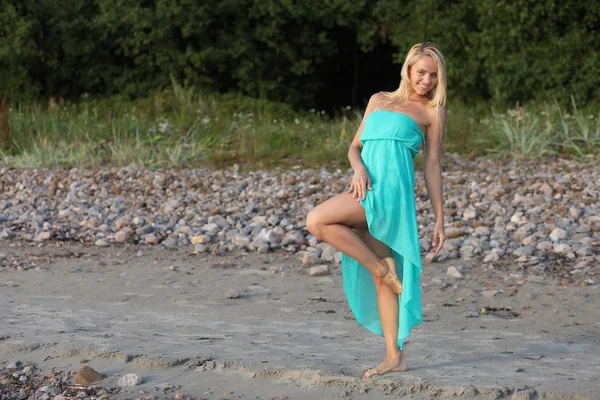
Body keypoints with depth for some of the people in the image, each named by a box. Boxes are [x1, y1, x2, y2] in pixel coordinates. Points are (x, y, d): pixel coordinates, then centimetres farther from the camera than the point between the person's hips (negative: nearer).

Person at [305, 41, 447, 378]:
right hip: (367, 187, 6)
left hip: (391, 187, -6)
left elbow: (433, 167, 7)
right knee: (381, 279, 4)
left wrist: (440, 220, 3)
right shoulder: (379, 100, 21)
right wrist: (358, 168, -4)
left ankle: (381, 265, -10)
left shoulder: (432, 112, 9)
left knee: (317, 221, -22)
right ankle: (395, 357, 6)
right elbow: (354, 147, 19)